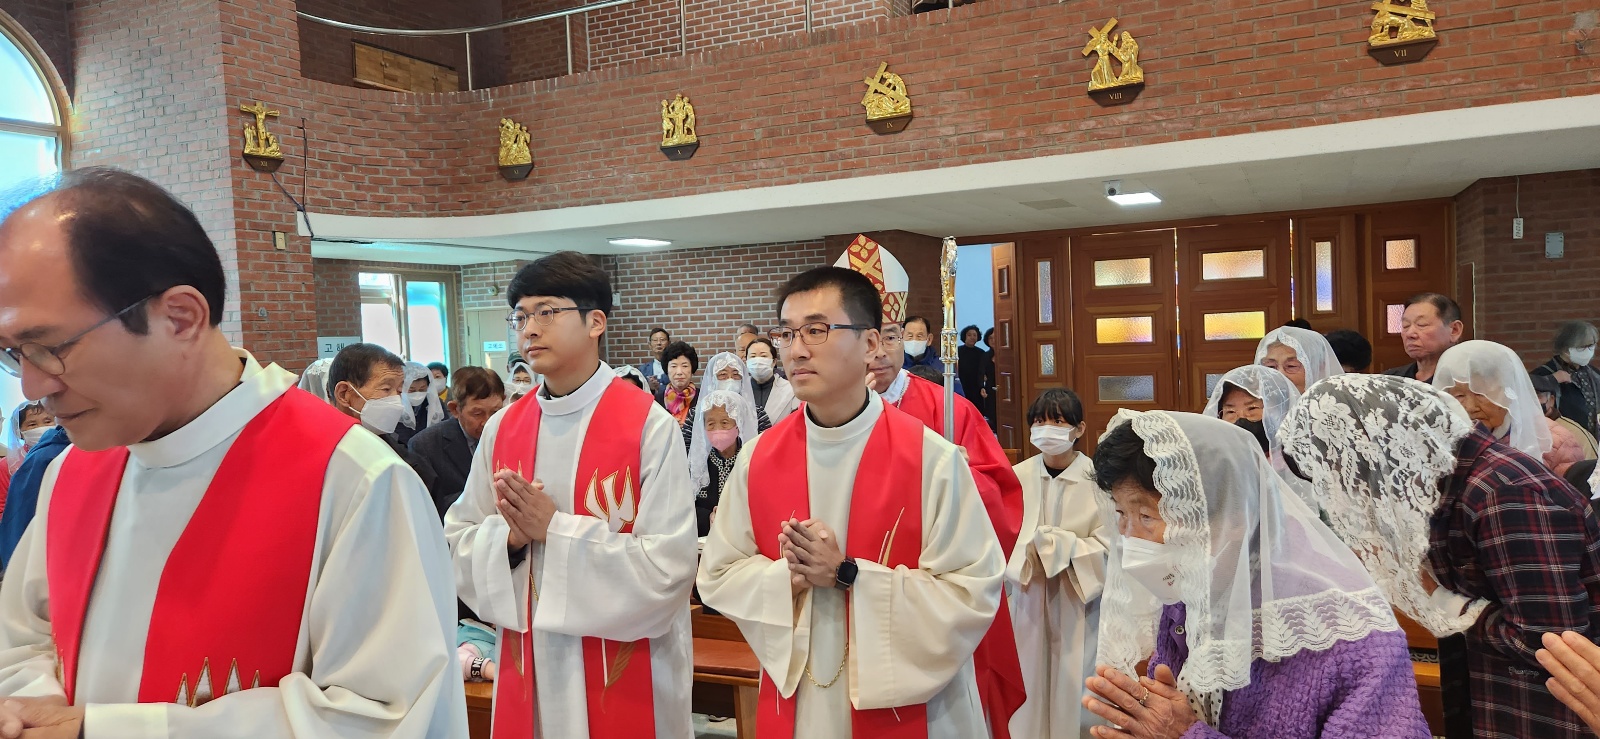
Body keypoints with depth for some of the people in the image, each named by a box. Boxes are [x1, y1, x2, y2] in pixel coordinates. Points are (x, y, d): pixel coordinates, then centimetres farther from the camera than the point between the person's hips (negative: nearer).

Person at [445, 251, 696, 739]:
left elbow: (668, 567, -19)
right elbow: (458, 542, 5)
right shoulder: (502, 428, 2)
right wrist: (509, 537, -15)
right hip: (530, 668, 5)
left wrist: (554, 529, -19)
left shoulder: (649, 426, -14)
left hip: (625, 672, -4)